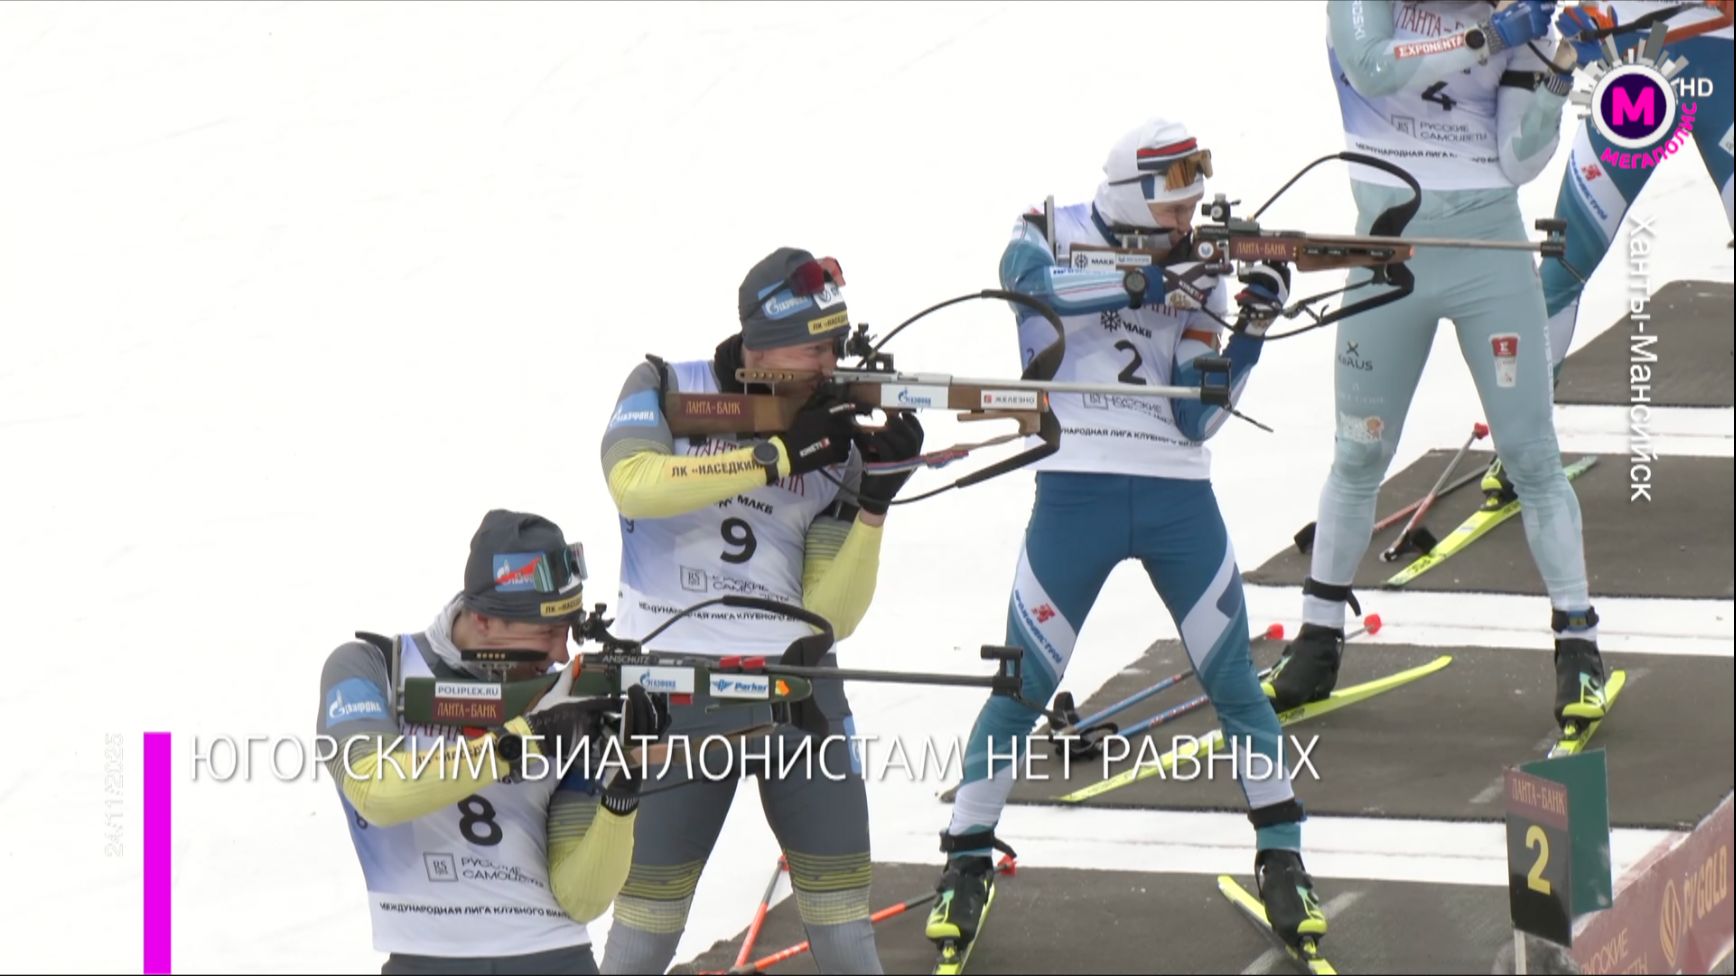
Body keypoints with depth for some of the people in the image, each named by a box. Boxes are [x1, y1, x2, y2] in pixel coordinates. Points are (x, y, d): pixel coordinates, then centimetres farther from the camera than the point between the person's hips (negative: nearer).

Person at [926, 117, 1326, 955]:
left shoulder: (1195, 274, 8)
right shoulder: (1054, 235, 3)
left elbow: (1198, 419, 1)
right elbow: (1031, 279, -23)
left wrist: (1249, 333, -11)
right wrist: (1150, 281, -24)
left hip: (1178, 497, 3)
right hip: (1076, 491, -2)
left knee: (1233, 681, 4)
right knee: (1023, 686, -1)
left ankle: (1281, 856, 17)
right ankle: (966, 861, 13)